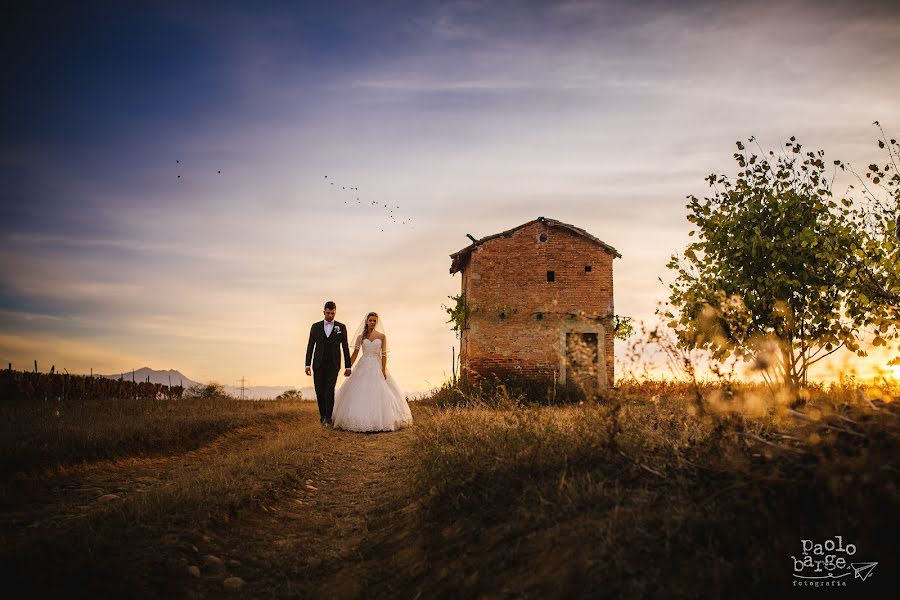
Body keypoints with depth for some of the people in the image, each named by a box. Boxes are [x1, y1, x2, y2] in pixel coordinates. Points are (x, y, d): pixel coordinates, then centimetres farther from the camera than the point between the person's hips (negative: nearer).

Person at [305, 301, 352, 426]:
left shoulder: (341, 327, 3)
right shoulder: (316, 326, 5)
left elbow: (345, 347, 5)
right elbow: (310, 346, 6)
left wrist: (348, 366, 3)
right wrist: (308, 364, 0)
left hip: (333, 365, -2)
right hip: (318, 364, 2)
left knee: (329, 391, -11)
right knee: (319, 391, 4)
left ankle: (328, 417, 0)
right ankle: (322, 414, 22)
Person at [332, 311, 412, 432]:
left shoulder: (382, 336, 3)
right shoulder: (360, 336, 6)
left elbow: (384, 354, -2)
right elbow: (355, 354, 5)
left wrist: (383, 370, -11)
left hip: (377, 367, -1)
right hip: (363, 367, 1)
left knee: (379, 394, -5)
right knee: (360, 394, -4)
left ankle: (378, 422, 2)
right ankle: (361, 421, 3)